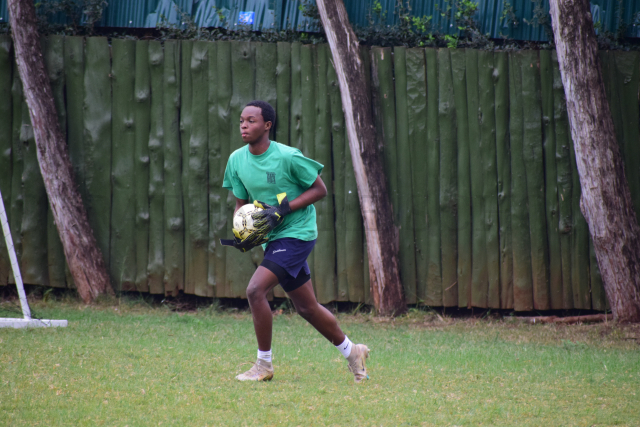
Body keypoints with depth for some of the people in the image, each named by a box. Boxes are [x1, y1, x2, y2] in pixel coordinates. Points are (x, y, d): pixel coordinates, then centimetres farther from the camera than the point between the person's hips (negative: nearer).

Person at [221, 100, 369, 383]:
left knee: (255, 290, -19)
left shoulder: (288, 157, -17)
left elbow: (320, 190, -10)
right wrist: (242, 235, -6)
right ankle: (351, 351, 34)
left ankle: (264, 365, -7)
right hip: (273, 238, 7)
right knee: (306, 307, 14)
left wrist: (282, 210, -19)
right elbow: (241, 203, 12)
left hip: (297, 233, -7)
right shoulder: (237, 160, 2)